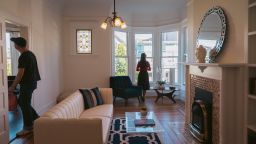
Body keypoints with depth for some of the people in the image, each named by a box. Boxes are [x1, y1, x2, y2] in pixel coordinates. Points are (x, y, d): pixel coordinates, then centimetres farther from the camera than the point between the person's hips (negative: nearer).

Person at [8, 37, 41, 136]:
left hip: (27, 84, -10)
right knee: (21, 102, 20)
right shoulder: (31, 54, 10)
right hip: (31, 82, 10)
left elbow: (20, 73, -20)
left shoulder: (23, 57, -19)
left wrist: (13, 86, -13)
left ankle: (28, 128, 11)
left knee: (25, 105, 0)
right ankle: (36, 118, 25)